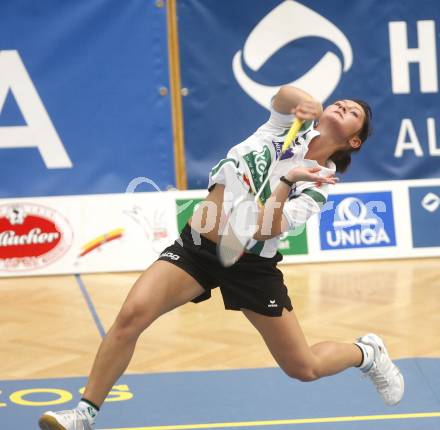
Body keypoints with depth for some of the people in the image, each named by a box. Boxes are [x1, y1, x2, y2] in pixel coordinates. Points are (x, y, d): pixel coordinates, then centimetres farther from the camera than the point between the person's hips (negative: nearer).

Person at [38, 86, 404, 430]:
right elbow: (285, 95, -20)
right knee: (133, 314, -22)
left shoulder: (317, 184, -5)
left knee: (304, 368, 3)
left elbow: (264, 230, -18)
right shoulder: (291, 123, 2)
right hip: (197, 245, 1)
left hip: (251, 266, -1)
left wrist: (286, 181, -27)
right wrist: (307, 102, -36)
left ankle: (367, 352, 37)